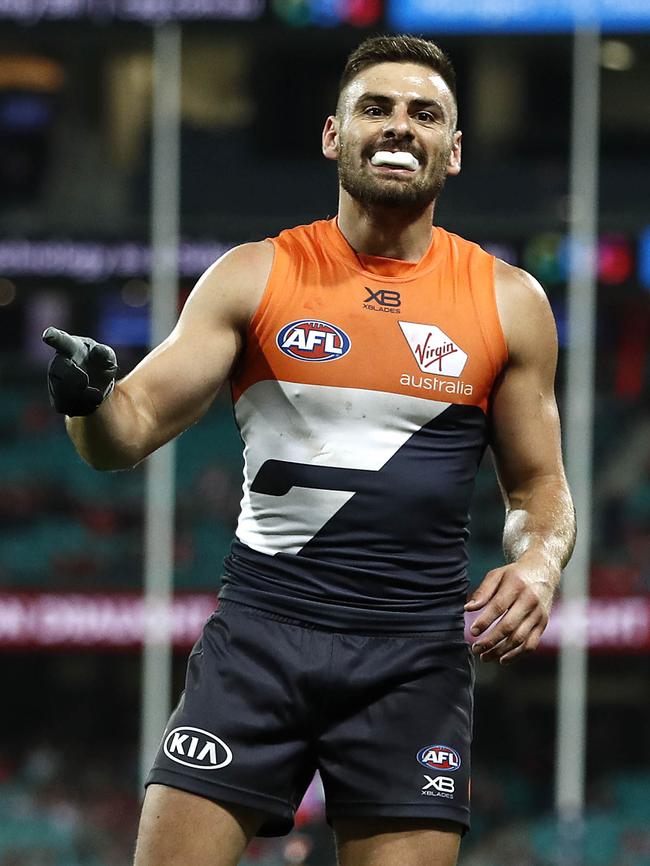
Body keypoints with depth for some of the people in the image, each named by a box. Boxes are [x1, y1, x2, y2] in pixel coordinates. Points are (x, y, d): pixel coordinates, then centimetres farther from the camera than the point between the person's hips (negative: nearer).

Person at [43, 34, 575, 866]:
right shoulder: (253, 277, 4)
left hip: (416, 654, 1)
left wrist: (538, 563, -9)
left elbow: (538, 483, 14)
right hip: (260, 631, 0)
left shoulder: (509, 302, 6)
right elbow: (133, 428, 1)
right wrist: (91, 401, -23)